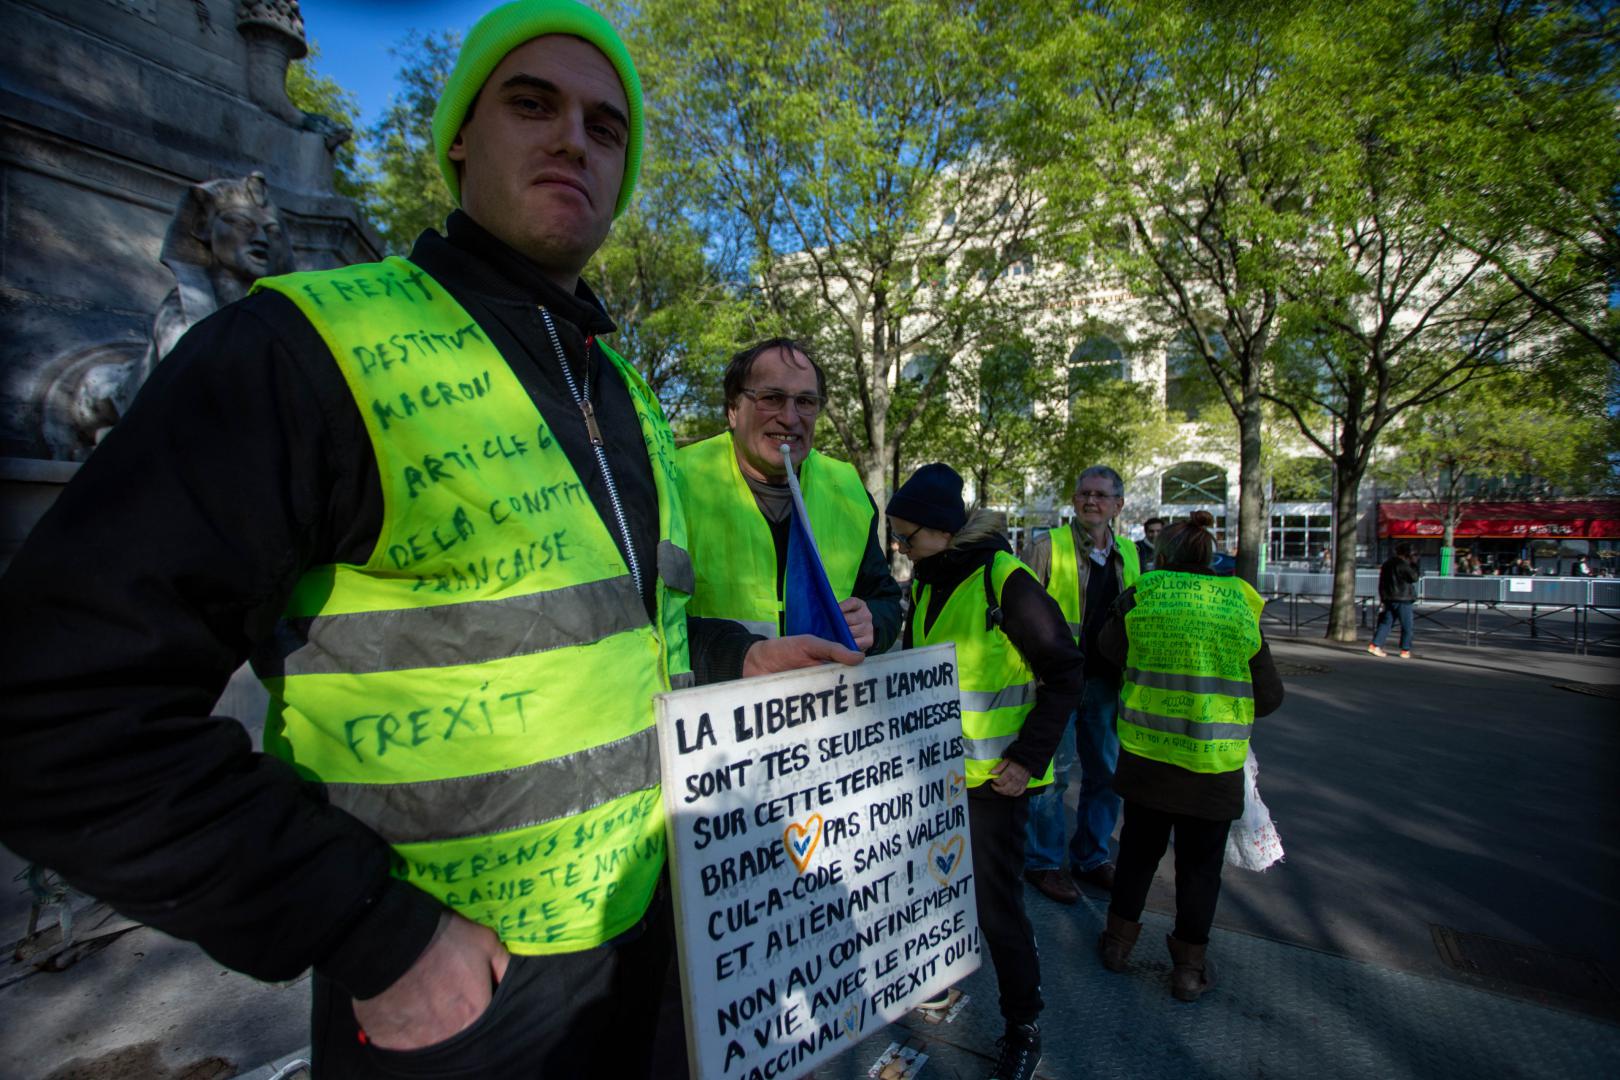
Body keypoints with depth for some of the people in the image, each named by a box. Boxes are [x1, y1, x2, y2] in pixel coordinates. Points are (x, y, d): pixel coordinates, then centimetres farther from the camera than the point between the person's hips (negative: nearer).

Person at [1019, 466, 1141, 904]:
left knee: (1106, 772, 15)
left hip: (1106, 681, 6)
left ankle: (1092, 857, 33)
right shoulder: (1048, 546, -7)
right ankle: (1043, 862, 19)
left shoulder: (1128, 554, 10)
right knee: (1052, 772, 2)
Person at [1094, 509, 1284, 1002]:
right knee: (1200, 863, 16)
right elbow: (1269, 694, 4)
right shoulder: (1241, 606, -3)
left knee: (1139, 849, 19)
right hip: (1215, 759, 0)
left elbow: (1109, 646, 12)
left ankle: (1118, 941, 33)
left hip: (1145, 752, 0)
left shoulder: (1140, 597, -7)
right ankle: (1190, 968, 29)